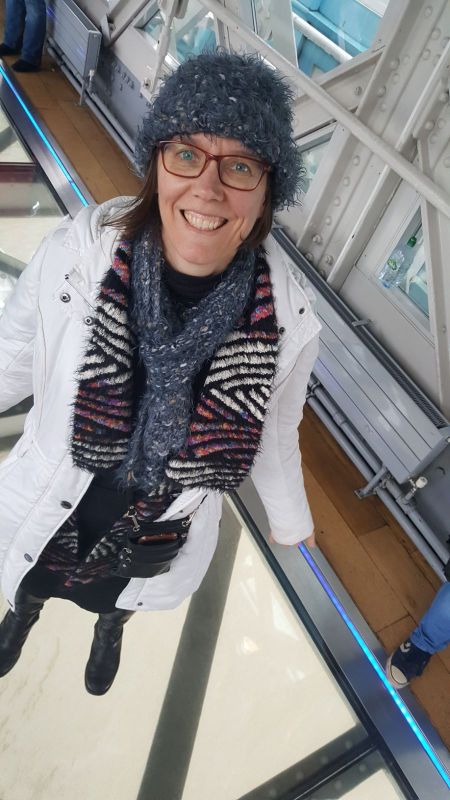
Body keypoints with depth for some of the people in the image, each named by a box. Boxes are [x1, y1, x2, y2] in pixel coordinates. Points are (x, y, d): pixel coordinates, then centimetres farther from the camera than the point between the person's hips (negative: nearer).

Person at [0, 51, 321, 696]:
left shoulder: (288, 318, -26)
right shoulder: (76, 254, -30)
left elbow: (271, 435, -8)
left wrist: (291, 520, 9)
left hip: (155, 542, 1)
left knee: (119, 596, 36)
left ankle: (110, 629, 76)